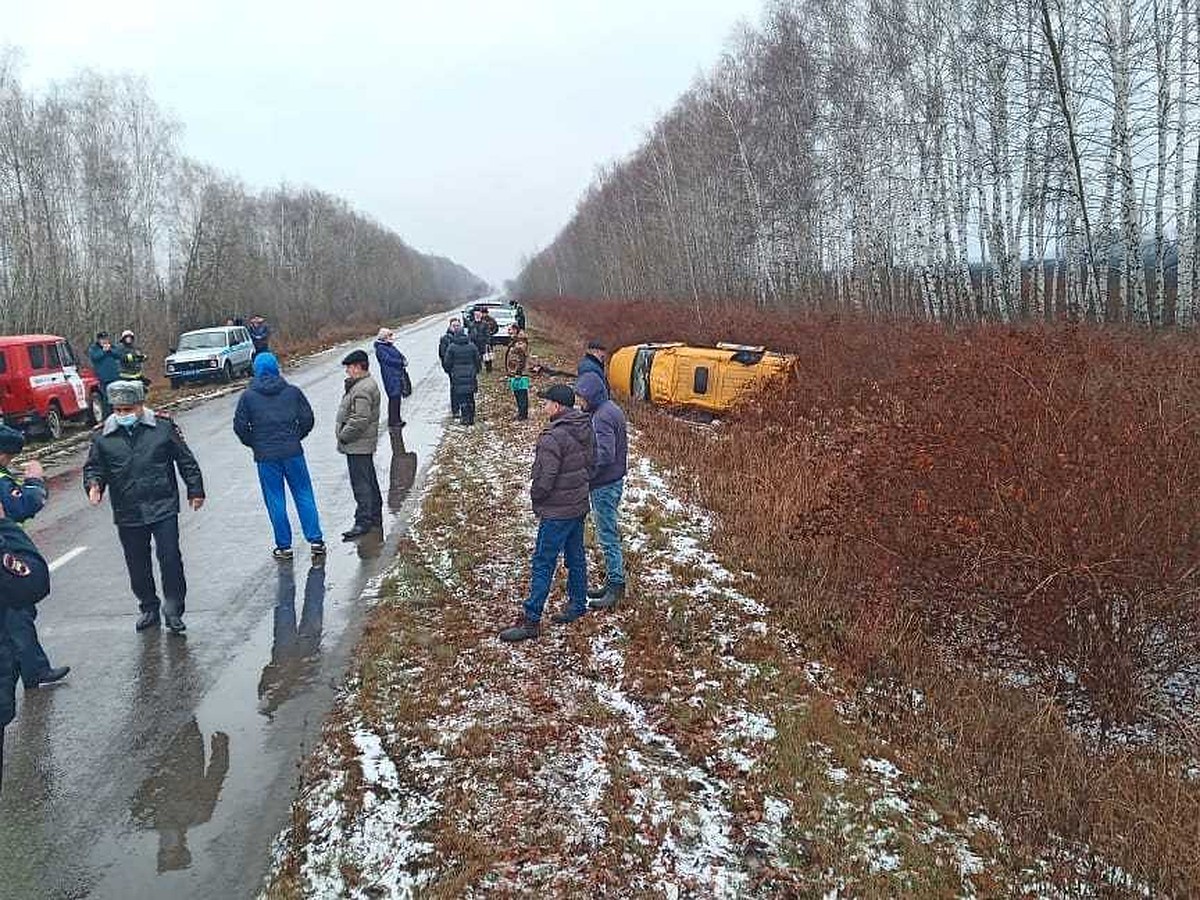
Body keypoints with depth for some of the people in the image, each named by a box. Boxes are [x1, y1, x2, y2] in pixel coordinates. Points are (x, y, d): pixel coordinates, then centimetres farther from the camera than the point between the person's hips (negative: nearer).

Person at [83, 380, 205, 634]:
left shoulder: (163, 426, -3)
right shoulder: (103, 436, 2)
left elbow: (186, 460, 4)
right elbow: (93, 467, 11)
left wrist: (195, 490, 6)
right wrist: (94, 485, -11)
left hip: (163, 508, -3)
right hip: (127, 514, 3)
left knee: (170, 558, -7)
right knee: (137, 565, 12)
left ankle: (173, 610, 7)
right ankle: (149, 608, 30)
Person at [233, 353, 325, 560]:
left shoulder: (248, 396, -2)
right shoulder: (292, 391, 1)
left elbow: (240, 426, -3)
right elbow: (308, 418, 2)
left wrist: (254, 444, 13)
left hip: (266, 457, -1)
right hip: (293, 452, 1)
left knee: (275, 500, 7)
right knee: (304, 495, 9)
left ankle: (284, 546, 11)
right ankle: (315, 540, 8)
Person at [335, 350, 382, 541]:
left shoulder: (362, 389, -21)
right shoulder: (366, 384, 15)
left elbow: (360, 419, -26)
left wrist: (343, 436, -16)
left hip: (357, 446, -11)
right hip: (363, 444, 11)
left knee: (361, 484, -6)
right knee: (370, 481, 18)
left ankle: (363, 522, -2)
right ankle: (375, 517, 28)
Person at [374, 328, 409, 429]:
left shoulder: (390, 346, 16)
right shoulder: (380, 348, -11)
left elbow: (400, 355, 18)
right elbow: (388, 360, -20)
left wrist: (403, 360, -4)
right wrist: (402, 363, -12)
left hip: (398, 375, 9)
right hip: (390, 376, -9)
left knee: (397, 397, 13)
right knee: (394, 397, -9)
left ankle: (396, 419, 22)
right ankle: (392, 421, -4)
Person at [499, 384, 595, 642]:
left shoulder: (553, 436, -23)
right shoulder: (585, 429, 4)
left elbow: (545, 477, -23)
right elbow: (590, 462, 13)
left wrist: (535, 496, -4)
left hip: (557, 511, -9)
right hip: (580, 505, 9)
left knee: (542, 564, -3)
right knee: (575, 556, 20)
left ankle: (531, 620, 1)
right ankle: (578, 604, 32)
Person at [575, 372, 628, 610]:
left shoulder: (602, 417, -20)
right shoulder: (612, 410, 11)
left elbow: (604, 454, -27)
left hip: (604, 486, -10)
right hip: (614, 481, 10)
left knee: (608, 536, -3)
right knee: (609, 534, 17)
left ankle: (616, 587, 3)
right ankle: (612, 582, 26)